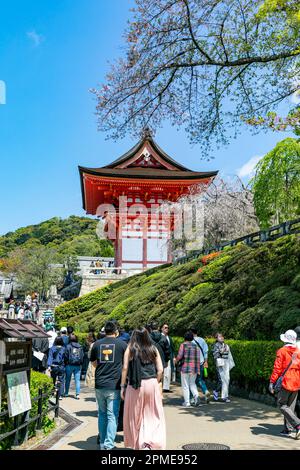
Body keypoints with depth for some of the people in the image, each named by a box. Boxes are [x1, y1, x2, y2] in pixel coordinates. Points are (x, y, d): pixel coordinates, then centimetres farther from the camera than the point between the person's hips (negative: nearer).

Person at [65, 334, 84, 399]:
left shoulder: (68, 346, -8)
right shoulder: (80, 347, 3)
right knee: (77, 380, 3)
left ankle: (66, 393, 23)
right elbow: (82, 356, 7)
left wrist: (66, 363, 6)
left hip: (70, 365, -2)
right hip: (78, 366, 2)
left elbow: (66, 356, -7)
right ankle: (78, 394, -5)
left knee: (68, 380, 13)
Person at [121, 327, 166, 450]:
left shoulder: (130, 349, 1)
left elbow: (125, 368, -3)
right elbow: (160, 370, 3)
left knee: (135, 416, 13)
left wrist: (122, 386, 3)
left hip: (135, 385, -1)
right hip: (152, 384, 1)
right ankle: (152, 442, -6)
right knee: (154, 416, 9)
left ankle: (136, 443, 22)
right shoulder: (153, 349, 6)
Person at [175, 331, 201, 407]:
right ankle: (196, 396, -4)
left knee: (185, 386, 6)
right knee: (192, 384, 19)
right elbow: (198, 359, 3)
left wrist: (176, 361, 8)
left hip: (185, 368, -4)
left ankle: (187, 402, 8)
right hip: (194, 369, 4)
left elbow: (180, 356, -13)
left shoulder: (183, 345, -6)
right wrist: (198, 370, 6)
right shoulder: (196, 346, 6)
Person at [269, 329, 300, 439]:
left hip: (285, 382, -6)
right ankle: (288, 429, 15)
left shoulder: (282, 351, -10)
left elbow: (277, 368, -13)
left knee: (282, 405, 2)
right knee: (290, 406, 14)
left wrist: (272, 382, -9)